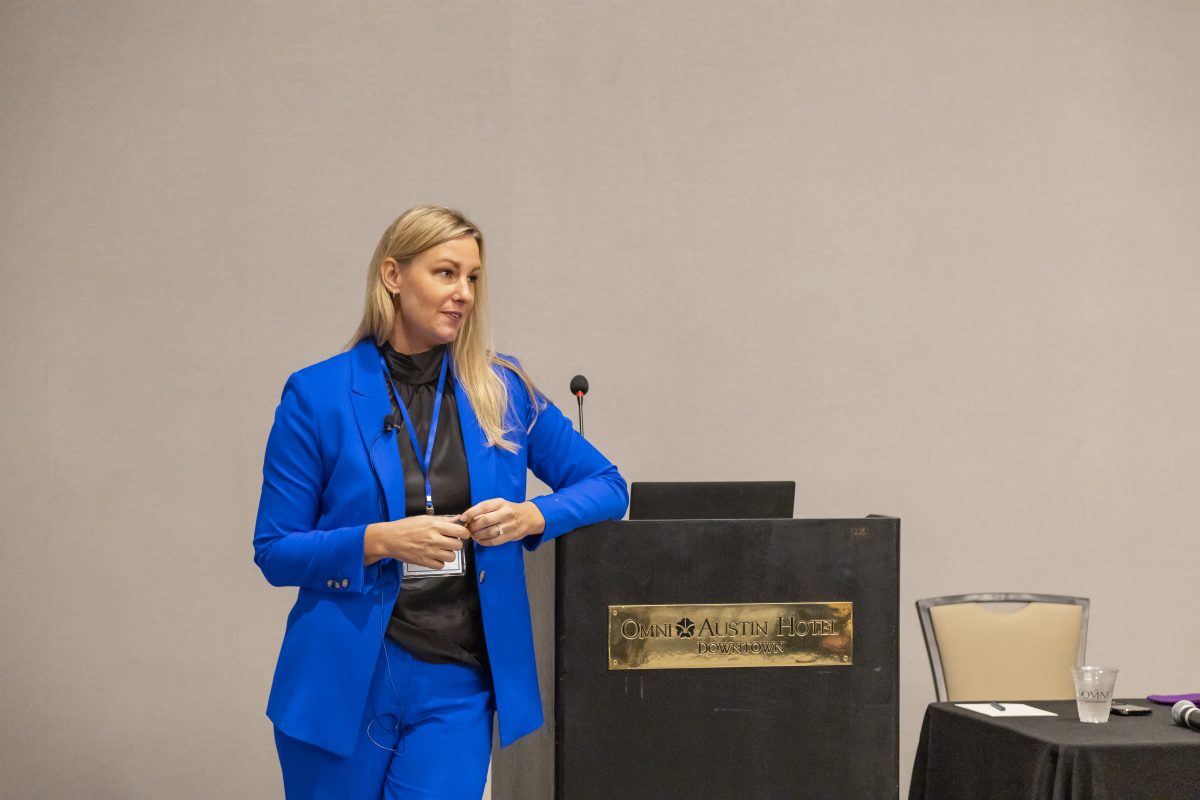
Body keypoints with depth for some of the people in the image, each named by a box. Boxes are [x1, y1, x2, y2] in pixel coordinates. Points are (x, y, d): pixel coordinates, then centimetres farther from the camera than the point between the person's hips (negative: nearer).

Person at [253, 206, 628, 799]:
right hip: (343, 685, -1)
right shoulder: (316, 397, -3)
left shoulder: (504, 391, 5)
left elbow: (606, 486, 10)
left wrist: (530, 517, -10)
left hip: (457, 687, 1)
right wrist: (380, 540, -18)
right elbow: (274, 552, -2)